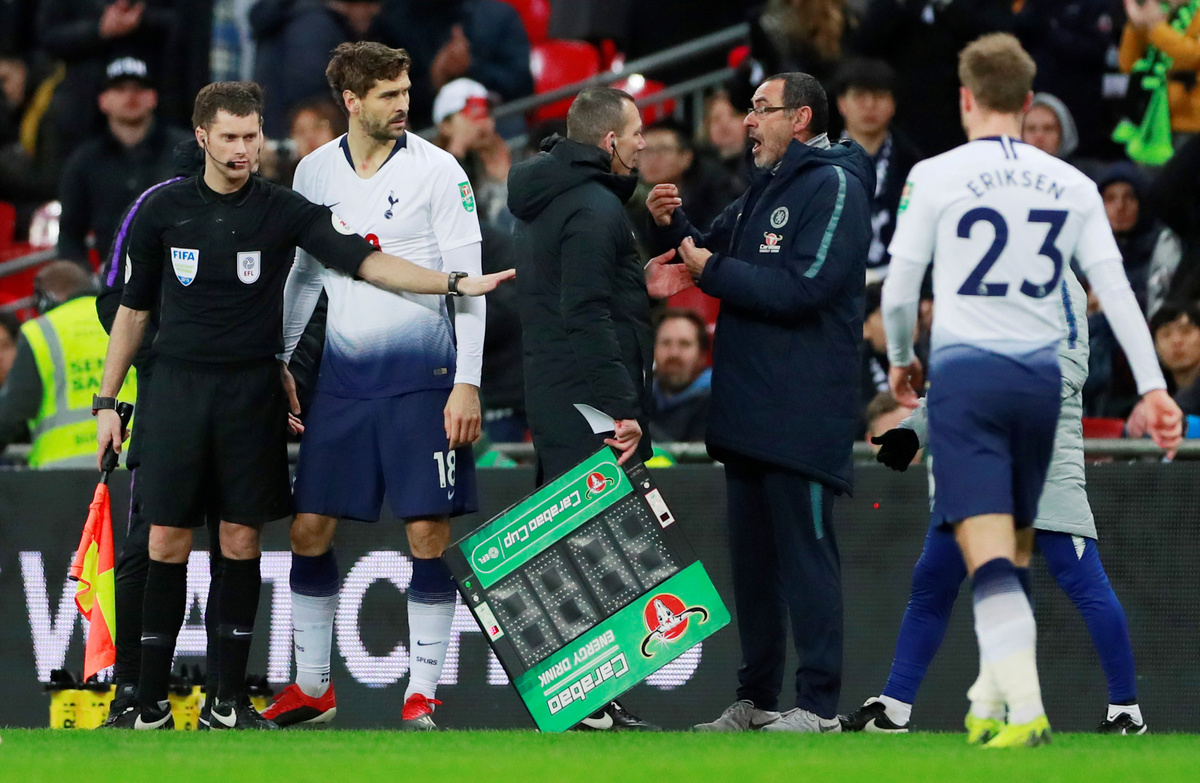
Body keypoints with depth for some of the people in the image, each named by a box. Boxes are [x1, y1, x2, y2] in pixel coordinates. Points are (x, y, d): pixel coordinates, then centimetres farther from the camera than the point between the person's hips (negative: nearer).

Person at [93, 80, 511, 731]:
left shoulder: (283, 210, 0)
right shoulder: (164, 208, 2)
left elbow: (365, 260, -9)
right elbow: (133, 308, 10)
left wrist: (454, 282, -21)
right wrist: (106, 402, 9)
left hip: (252, 391, 0)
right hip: (177, 386, 0)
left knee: (242, 538, 2)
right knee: (168, 542, -3)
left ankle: (230, 700, 10)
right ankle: (151, 705, 2)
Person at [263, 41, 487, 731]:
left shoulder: (437, 170, -6)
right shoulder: (315, 172, 6)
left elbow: (467, 282, -7)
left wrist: (467, 384, -13)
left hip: (421, 373, -4)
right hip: (343, 375, 4)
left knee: (429, 532, -5)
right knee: (310, 529, 3)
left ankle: (423, 694, 3)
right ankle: (312, 688, 16)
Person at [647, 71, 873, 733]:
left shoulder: (833, 185, -9)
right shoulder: (763, 191, 21)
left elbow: (803, 287, -19)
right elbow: (709, 254, 24)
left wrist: (713, 271, -11)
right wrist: (672, 227, 4)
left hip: (804, 415, -9)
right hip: (747, 407, 9)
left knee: (805, 552, -8)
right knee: (752, 554, 12)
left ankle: (818, 704, -7)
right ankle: (756, 698, 18)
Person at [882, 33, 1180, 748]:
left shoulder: (935, 177, -2)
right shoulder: (1072, 186, 6)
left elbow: (898, 291, 1)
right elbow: (1115, 288, 3)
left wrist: (901, 360, 20)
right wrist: (1153, 386, 3)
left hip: (965, 374, -4)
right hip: (1042, 379, 4)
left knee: (990, 557, -11)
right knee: (1015, 552, 18)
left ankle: (1027, 710, -26)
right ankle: (990, 701, 25)